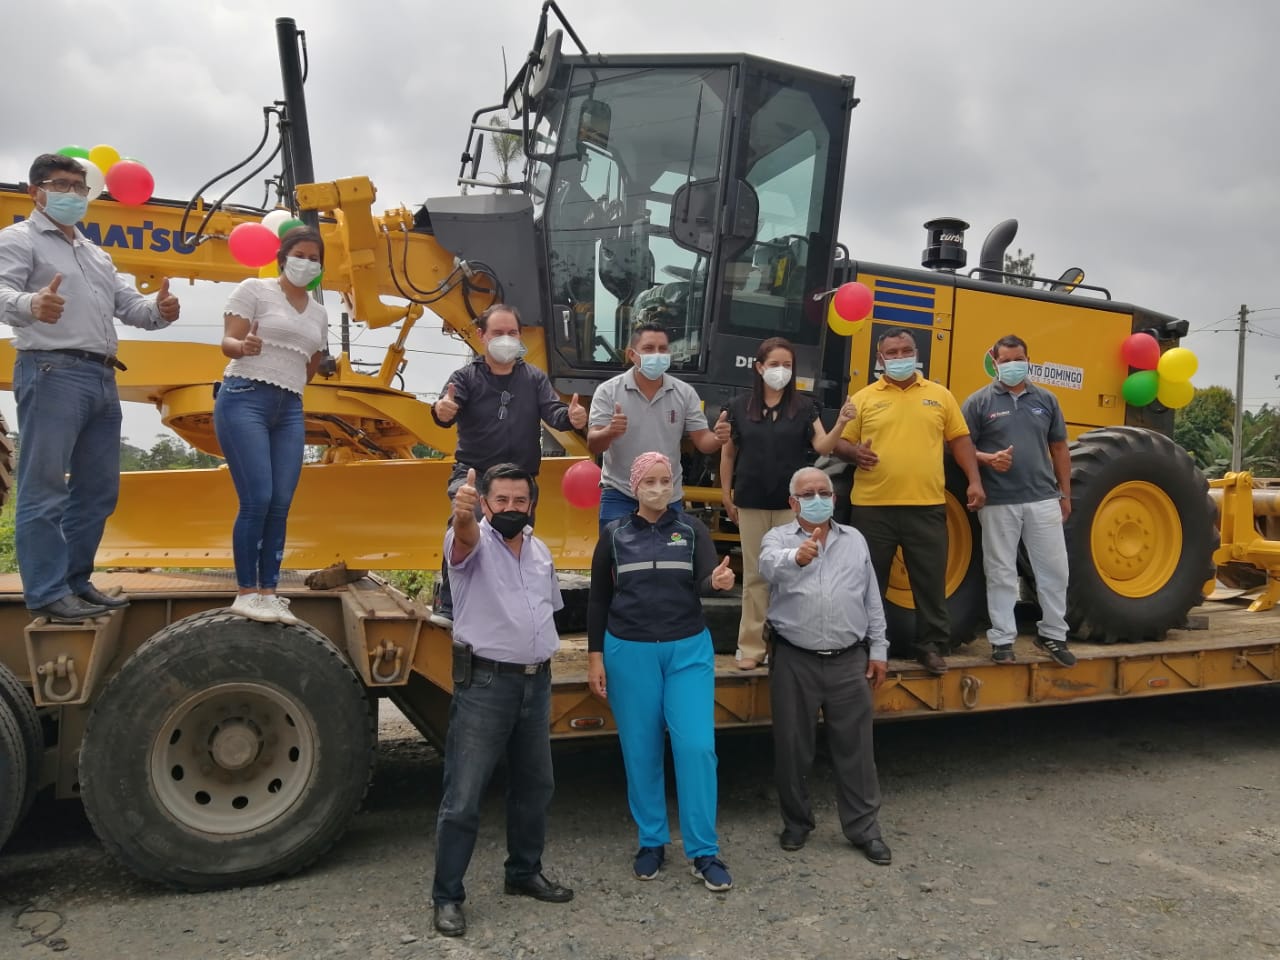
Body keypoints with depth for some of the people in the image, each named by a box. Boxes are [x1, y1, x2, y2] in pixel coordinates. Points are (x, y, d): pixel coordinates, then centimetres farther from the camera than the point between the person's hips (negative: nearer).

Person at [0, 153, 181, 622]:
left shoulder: (97, 254, 27)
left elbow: (128, 304, 19)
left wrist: (158, 311, -5)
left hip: (102, 379, 8)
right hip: (52, 373, -8)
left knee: (97, 489, 10)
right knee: (44, 490, -7)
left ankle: (75, 582, 18)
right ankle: (47, 592, -5)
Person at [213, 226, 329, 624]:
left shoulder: (319, 314, 18)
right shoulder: (254, 289, 3)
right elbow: (227, 342, -5)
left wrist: (288, 388, 15)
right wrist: (244, 346, -26)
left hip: (290, 410, 6)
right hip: (244, 399, -5)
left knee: (280, 505, -1)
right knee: (257, 499, -14)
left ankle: (268, 593, 6)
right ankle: (246, 593, -4)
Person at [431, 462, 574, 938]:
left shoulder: (540, 550, 11)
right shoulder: (474, 542, -8)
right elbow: (465, 536, -34)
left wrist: (542, 659, 13)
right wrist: (462, 514, -57)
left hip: (536, 683, 7)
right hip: (485, 684, -6)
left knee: (534, 786, 17)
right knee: (463, 797, -2)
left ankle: (524, 873, 35)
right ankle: (447, 896, 12)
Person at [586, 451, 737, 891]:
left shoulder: (691, 528, 3)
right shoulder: (614, 534, 2)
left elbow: (704, 583, -9)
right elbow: (598, 599, 5)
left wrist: (718, 581, -33)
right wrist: (595, 656, 1)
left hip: (688, 649, 0)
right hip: (629, 651, 0)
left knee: (697, 746, -5)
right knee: (641, 750, 7)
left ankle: (704, 852, 6)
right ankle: (651, 842, 23)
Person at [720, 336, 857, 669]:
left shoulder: (804, 406, 2)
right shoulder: (739, 406, 2)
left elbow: (822, 447, -6)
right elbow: (728, 454, 8)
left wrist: (840, 424, -23)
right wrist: (726, 496, 7)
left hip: (792, 503, 0)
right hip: (752, 504, 0)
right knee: (755, 576, 5)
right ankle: (751, 647, 11)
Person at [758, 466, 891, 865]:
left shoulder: (855, 540, 10)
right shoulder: (778, 538, 0)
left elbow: (873, 600, 13)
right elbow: (769, 566, -25)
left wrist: (878, 649, 8)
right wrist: (796, 557, -47)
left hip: (849, 660, 2)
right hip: (794, 661, -2)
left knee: (855, 748, 7)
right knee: (792, 747, 9)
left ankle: (864, 828, 19)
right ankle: (796, 822, 26)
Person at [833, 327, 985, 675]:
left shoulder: (939, 395, 10)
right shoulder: (864, 398, 5)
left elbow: (960, 439, 12)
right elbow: (841, 442, 7)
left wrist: (974, 481, 4)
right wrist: (854, 452, -15)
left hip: (927, 506, 1)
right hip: (873, 506, -1)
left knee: (931, 580, 7)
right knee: (870, 580, 6)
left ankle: (932, 646, 20)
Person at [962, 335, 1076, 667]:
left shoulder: (1046, 400, 10)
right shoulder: (979, 402, -1)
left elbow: (1059, 448, 14)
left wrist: (1065, 494, 12)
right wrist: (988, 459, -20)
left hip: (1043, 499, 3)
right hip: (998, 502, -3)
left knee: (1054, 569, 7)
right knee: (1001, 573, 4)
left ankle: (1052, 634, 23)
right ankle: (1002, 639, 14)